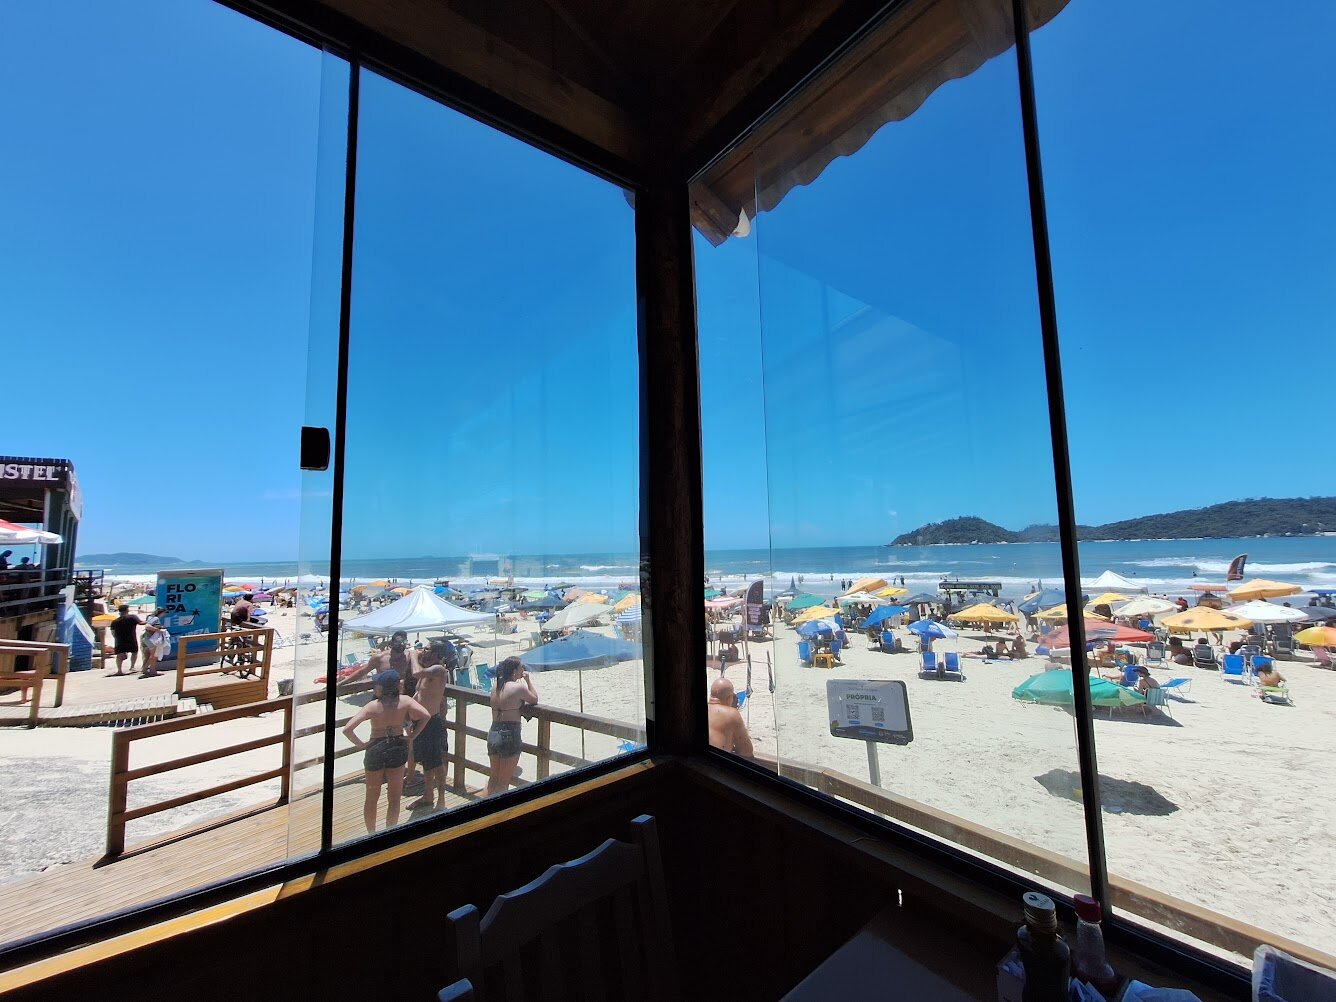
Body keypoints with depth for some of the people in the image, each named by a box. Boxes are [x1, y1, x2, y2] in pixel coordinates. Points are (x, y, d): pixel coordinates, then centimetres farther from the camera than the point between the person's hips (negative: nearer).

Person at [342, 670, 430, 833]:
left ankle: (371, 834, 35)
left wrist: (361, 744, -5)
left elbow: (347, 729, -20)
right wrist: (411, 737, -10)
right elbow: (425, 716, -23)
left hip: (375, 750, 0)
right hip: (397, 749, 0)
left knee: (371, 797, 22)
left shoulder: (372, 706, -14)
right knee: (394, 798, 15)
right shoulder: (405, 701, -12)